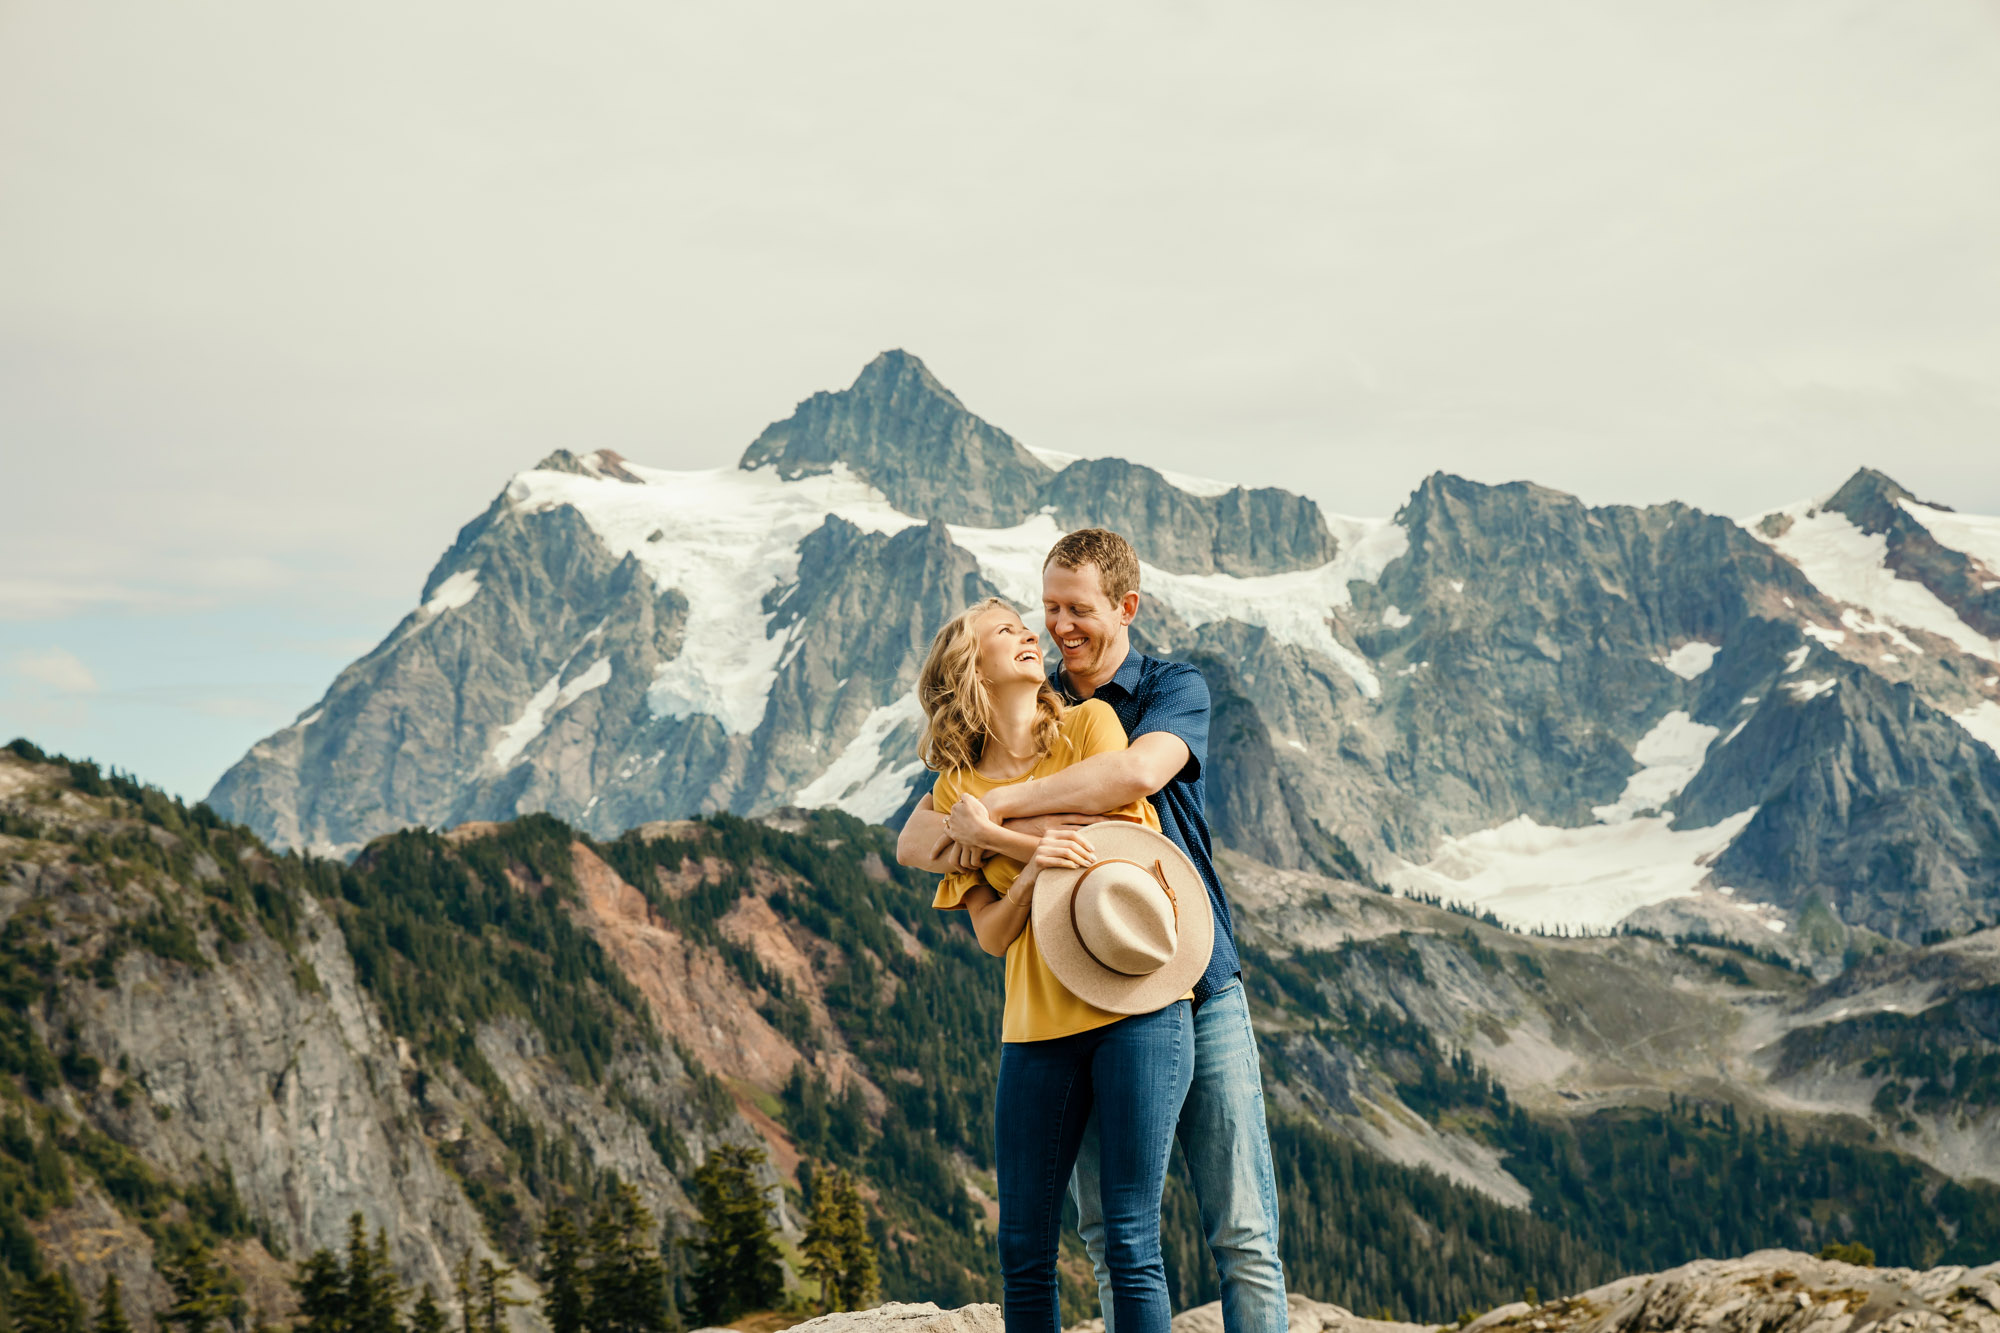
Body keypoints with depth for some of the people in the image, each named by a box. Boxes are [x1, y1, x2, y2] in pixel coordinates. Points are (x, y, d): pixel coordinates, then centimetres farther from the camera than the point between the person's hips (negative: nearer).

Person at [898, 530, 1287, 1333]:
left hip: (1197, 988, -2)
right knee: (1110, 1237, 5)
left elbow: (1139, 771, -24)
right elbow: (914, 843, 1)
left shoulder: (1176, 690, 0)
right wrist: (1019, 835, -19)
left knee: (1242, 1231, -1)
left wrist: (994, 809, -23)